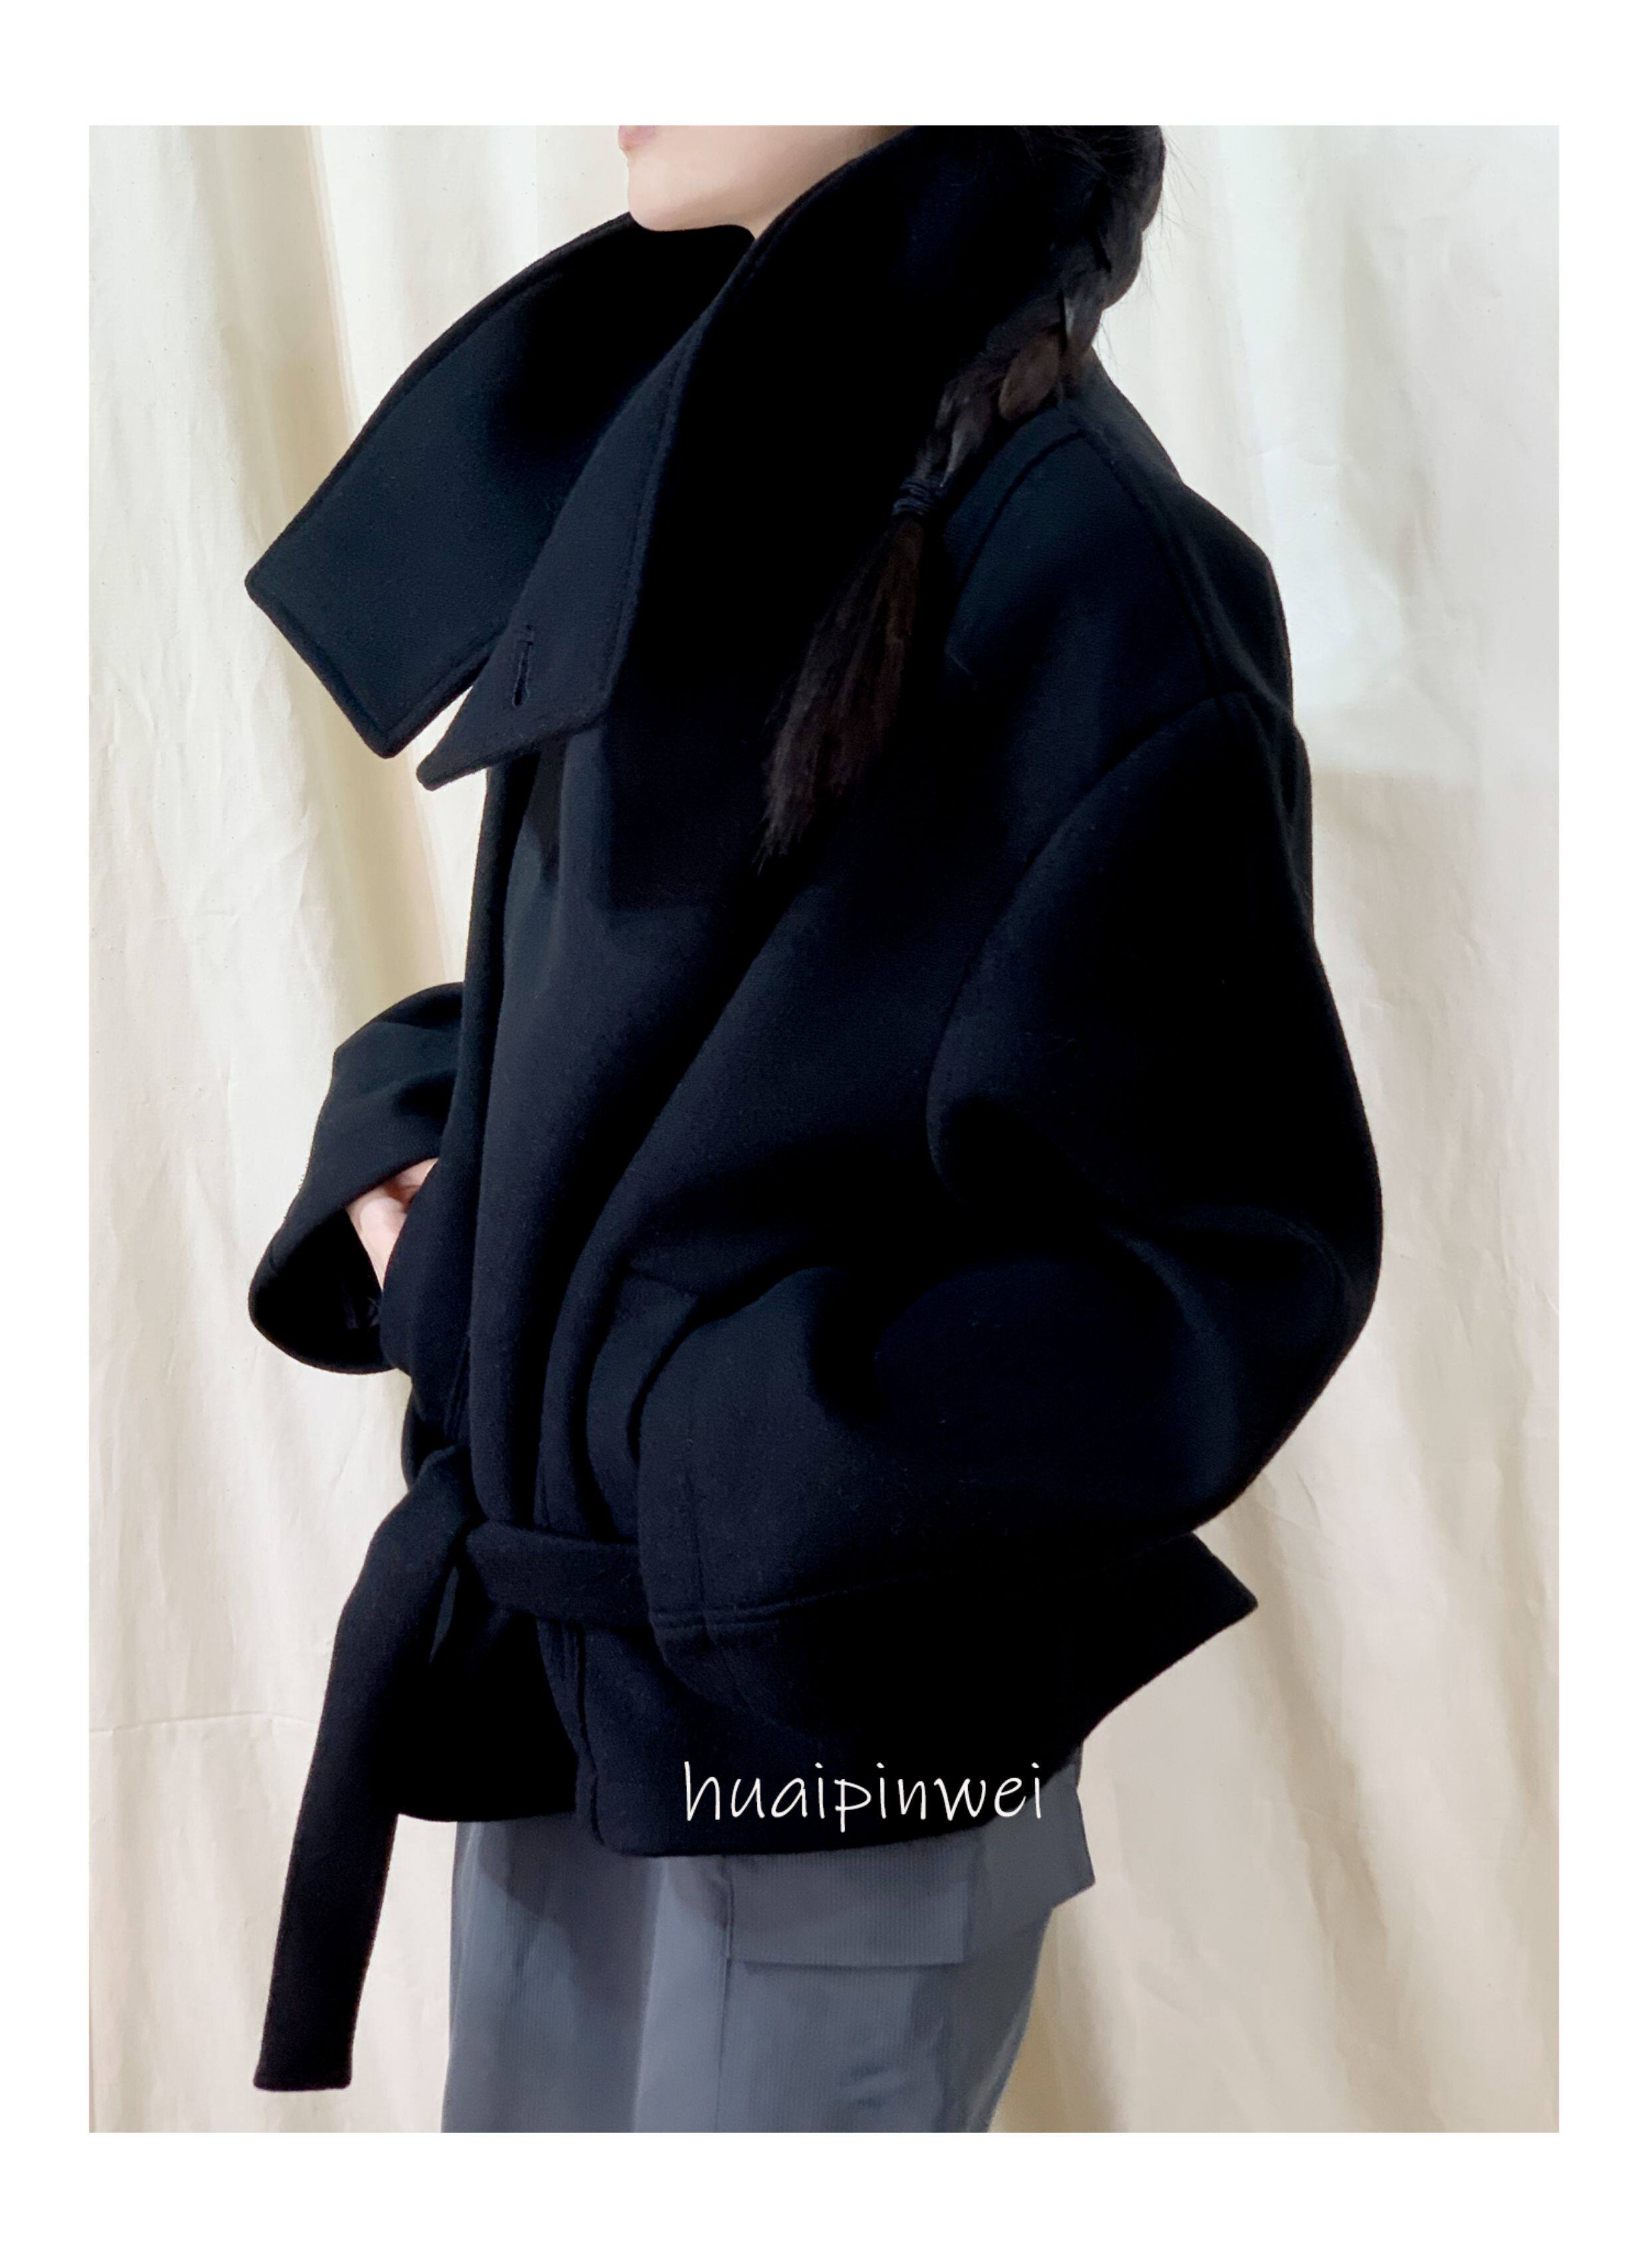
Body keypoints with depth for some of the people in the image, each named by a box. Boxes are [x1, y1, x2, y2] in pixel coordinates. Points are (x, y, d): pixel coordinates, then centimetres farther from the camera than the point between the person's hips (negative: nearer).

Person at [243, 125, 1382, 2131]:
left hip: (837, 1682, -7)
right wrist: (405, 1149, 0)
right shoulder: (685, 472, 5)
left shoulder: (1079, 561, -18)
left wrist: (765, 1457, -20)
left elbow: (1241, 1247, -17)